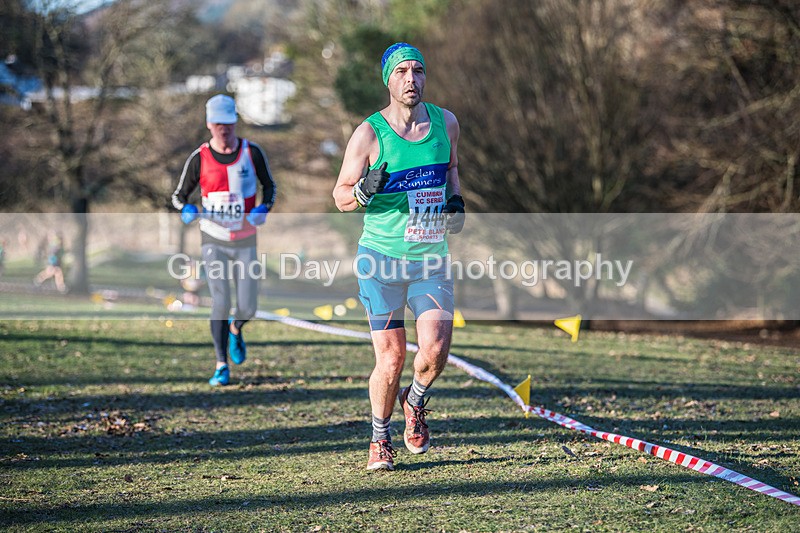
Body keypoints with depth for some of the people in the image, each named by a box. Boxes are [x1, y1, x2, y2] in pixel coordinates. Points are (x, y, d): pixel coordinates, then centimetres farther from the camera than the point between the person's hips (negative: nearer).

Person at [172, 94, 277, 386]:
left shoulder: (252, 152, -4)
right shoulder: (199, 158, -6)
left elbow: (269, 184, 9)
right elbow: (179, 195, 2)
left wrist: (264, 208, -10)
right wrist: (186, 209, -21)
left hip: (245, 241, 1)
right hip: (214, 240, -1)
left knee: (247, 308, 0)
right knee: (220, 304, -8)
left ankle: (235, 329, 37)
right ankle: (222, 366, 5)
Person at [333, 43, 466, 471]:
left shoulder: (445, 123, 4)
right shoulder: (369, 133, -7)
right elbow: (340, 196, 0)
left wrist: (455, 200, 5)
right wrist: (364, 191, -22)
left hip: (431, 258, 3)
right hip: (381, 259, -3)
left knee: (435, 351, -13)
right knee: (391, 360, -5)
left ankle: (415, 402, 21)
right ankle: (380, 439, 21)